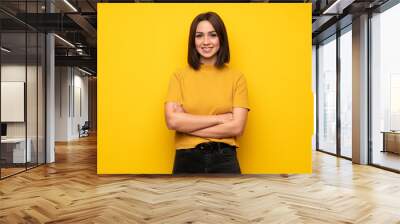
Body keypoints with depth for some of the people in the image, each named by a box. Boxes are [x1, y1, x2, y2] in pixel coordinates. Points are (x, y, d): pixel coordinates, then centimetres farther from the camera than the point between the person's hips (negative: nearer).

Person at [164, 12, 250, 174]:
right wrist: (219, 118, -12)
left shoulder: (236, 78, -2)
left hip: (224, 159, 0)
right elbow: (172, 121, -11)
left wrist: (187, 124, -11)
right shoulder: (179, 76, 0)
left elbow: (237, 128, -11)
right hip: (187, 159, 1)